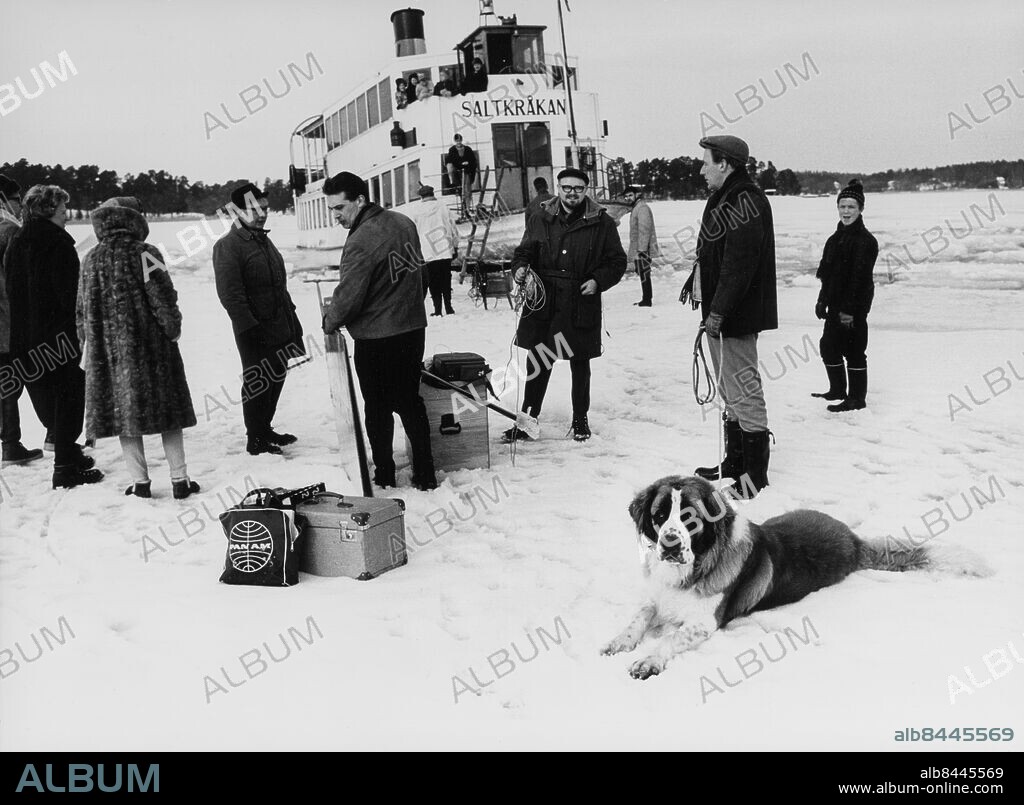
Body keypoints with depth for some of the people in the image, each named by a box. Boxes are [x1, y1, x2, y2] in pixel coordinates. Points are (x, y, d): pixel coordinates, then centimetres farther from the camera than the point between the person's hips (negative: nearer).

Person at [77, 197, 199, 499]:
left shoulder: (91, 260, 5)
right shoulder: (145, 253, -8)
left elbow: (83, 309, 10)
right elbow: (162, 298, -13)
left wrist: (87, 344, 18)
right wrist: (173, 330, 0)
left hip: (107, 351, 3)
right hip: (150, 348, -3)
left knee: (124, 414, 9)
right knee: (168, 409, 6)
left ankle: (140, 482, 10)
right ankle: (179, 480, 8)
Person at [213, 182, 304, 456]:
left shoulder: (264, 240, 16)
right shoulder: (227, 246, -13)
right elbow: (230, 293, -19)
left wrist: (292, 319, 19)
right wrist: (249, 328, -23)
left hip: (278, 326, 8)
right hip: (254, 330, -8)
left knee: (276, 379, 15)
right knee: (257, 382, -1)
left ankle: (265, 429, 29)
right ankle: (254, 439, 10)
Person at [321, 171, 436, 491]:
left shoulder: (361, 242, -22)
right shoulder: (404, 223, 3)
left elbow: (348, 297, -20)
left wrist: (329, 322, -1)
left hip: (375, 339, -7)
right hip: (413, 329, 7)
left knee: (378, 409, 9)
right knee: (410, 403, 16)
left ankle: (383, 475, 20)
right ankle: (425, 474, 19)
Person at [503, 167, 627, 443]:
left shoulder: (602, 223, 0)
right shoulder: (541, 219, 6)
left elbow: (617, 262, 4)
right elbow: (523, 251, 13)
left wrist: (597, 281, -11)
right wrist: (520, 268, -9)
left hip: (582, 306, -1)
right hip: (542, 303, 1)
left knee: (580, 366, 11)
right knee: (538, 365, 6)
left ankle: (580, 421, 26)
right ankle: (528, 421, 17)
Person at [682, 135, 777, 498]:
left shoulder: (745, 203, -18)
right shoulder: (725, 197, 15)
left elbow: (738, 266, -25)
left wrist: (718, 312, -26)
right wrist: (694, 280, 28)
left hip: (735, 316, -11)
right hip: (720, 313, 11)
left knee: (743, 391, -5)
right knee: (731, 390, 17)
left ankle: (754, 474, 3)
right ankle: (735, 463, 29)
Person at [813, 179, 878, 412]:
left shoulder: (865, 240, -15)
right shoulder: (836, 237, 13)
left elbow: (859, 278, -20)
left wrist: (849, 309, -22)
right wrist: (822, 300, 17)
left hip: (854, 306, -9)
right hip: (836, 303, 9)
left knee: (853, 349, -2)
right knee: (828, 345, 17)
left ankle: (857, 398, 8)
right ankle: (838, 390, 33)